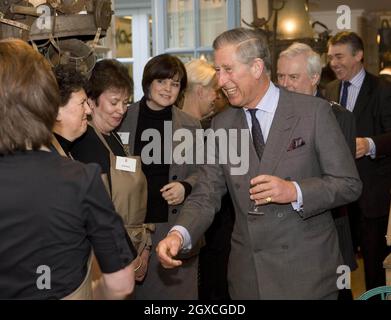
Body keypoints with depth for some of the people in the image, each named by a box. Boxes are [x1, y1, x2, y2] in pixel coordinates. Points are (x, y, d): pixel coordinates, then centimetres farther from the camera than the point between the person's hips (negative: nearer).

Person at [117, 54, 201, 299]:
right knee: (132, 290, 5)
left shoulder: (190, 126, 5)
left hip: (175, 226, 1)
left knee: (176, 289, 3)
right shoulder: (124, 119, 2)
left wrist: (186, 187, -10)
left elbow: (200, 173, 11)